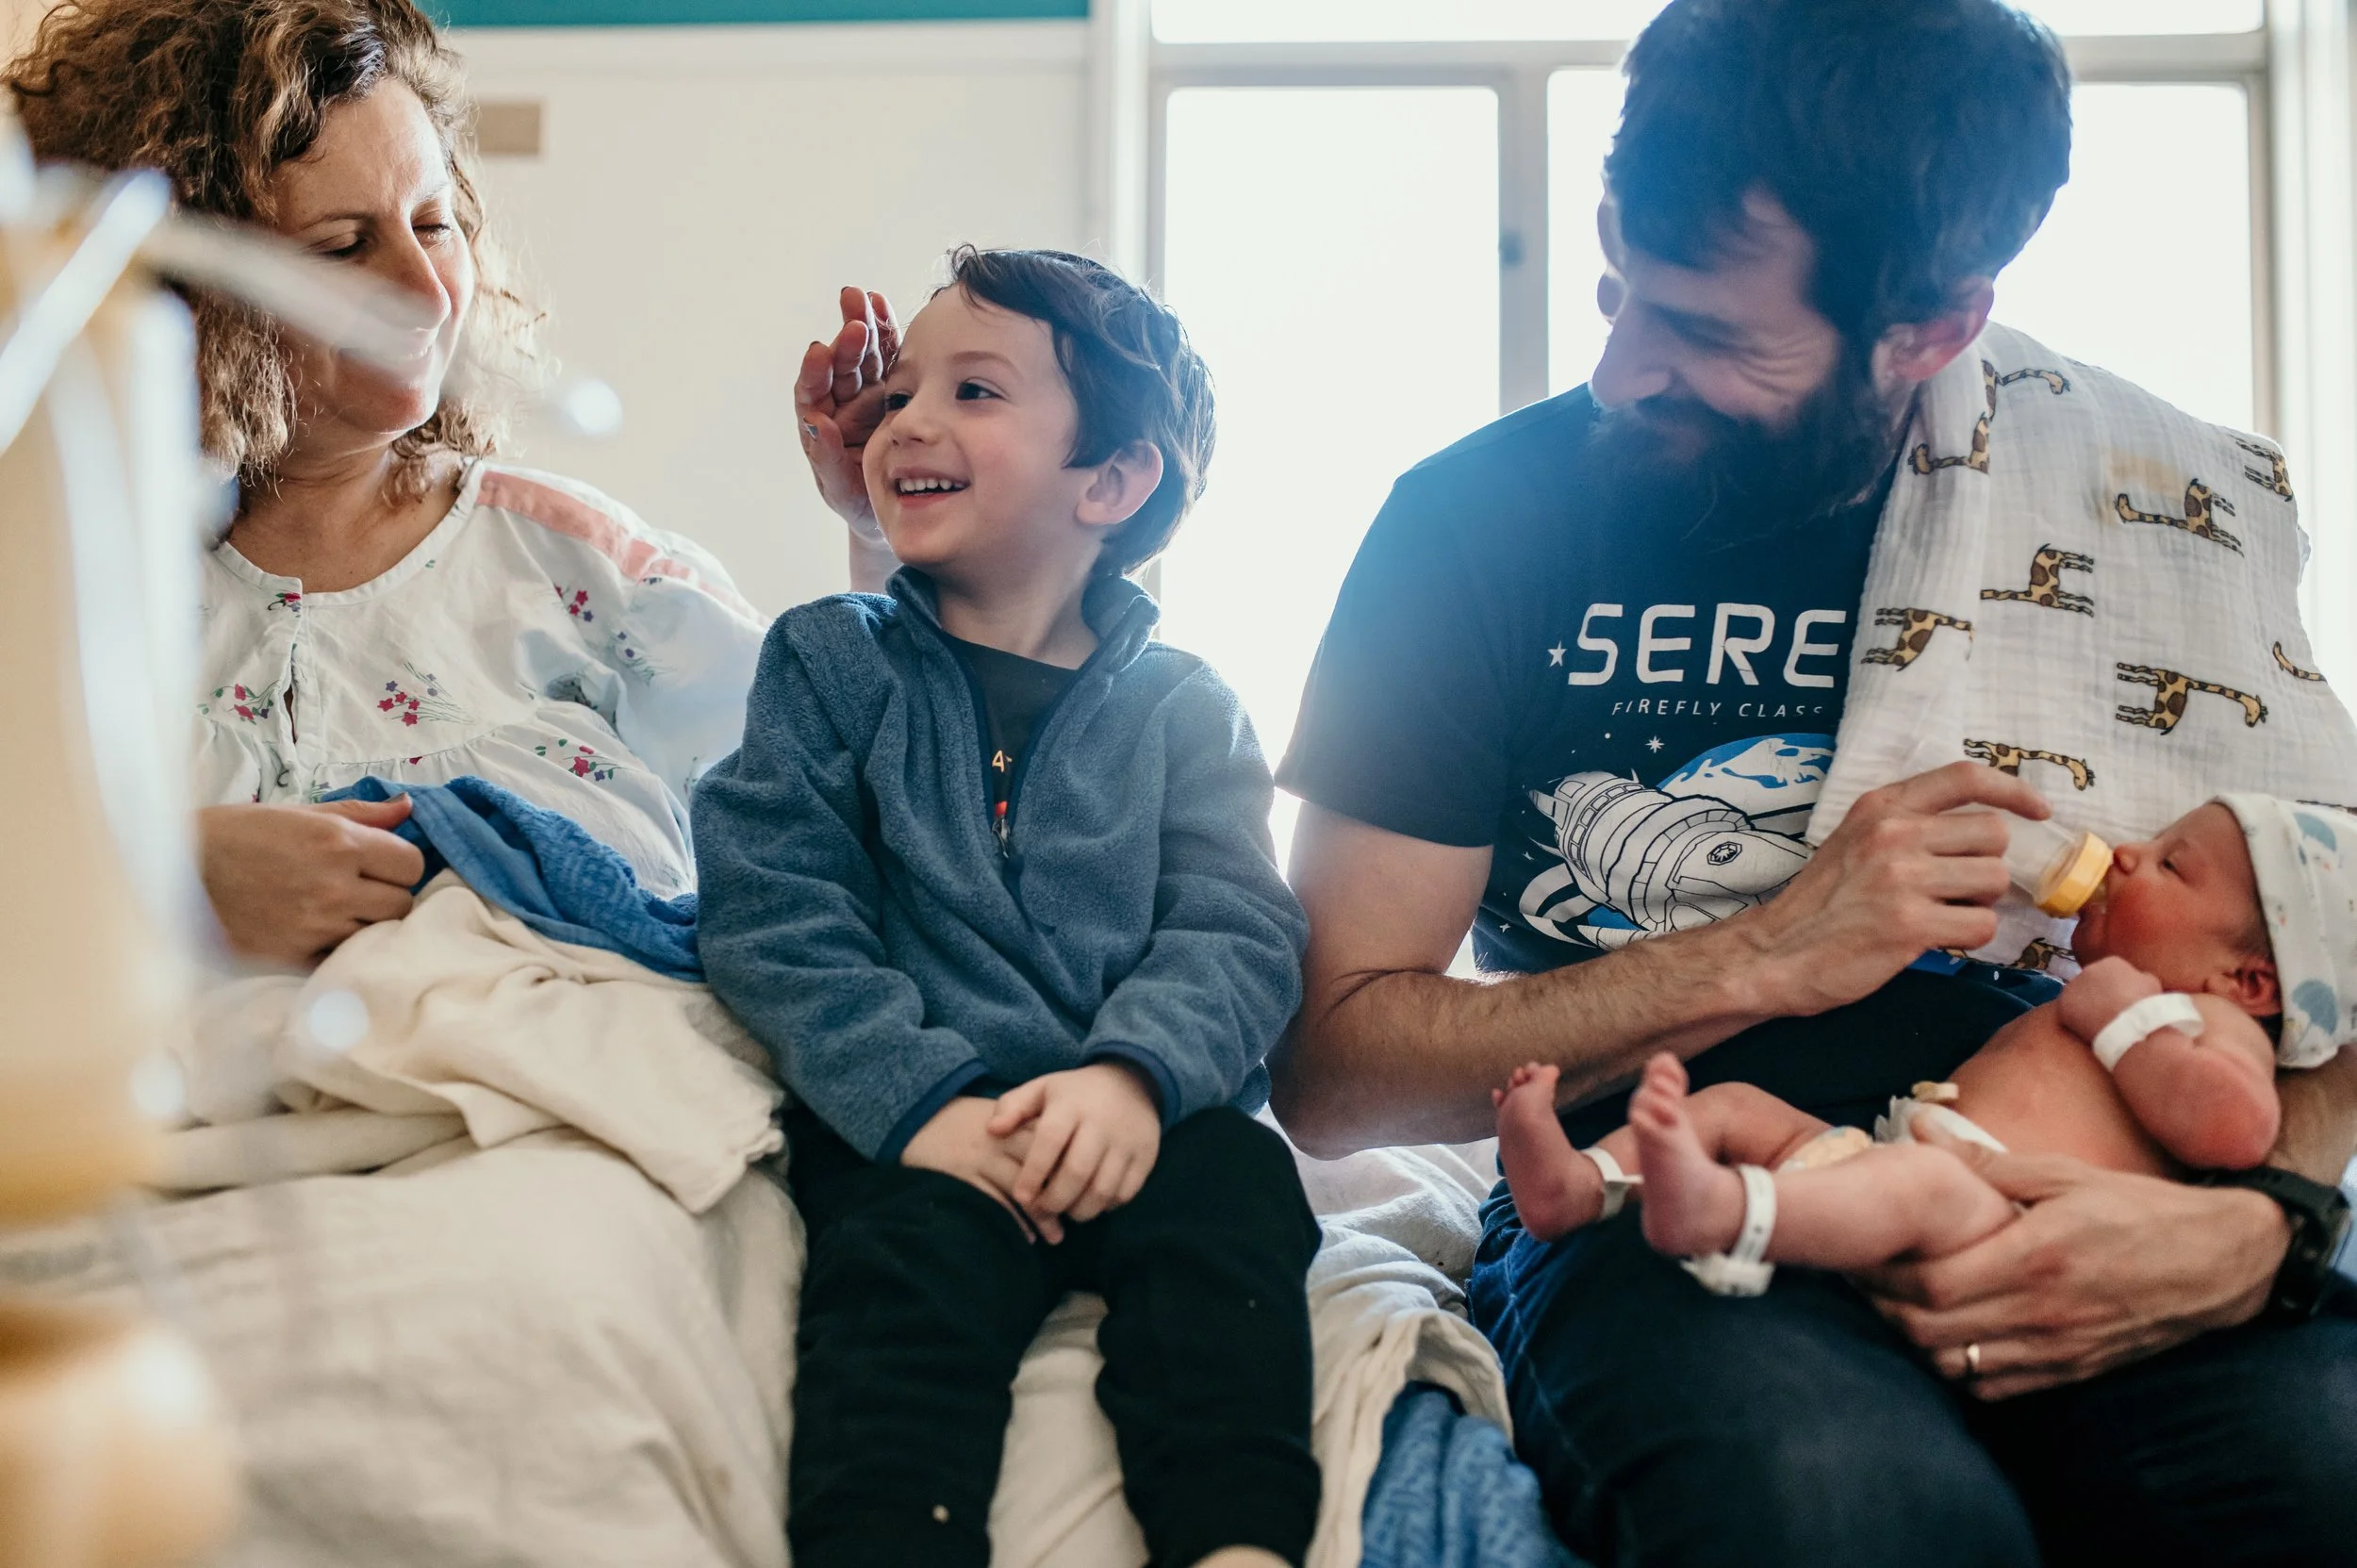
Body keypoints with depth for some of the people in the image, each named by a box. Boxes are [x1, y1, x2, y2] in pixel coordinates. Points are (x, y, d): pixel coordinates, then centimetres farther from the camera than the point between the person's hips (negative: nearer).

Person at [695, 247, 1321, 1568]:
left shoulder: (1181, 705, 13)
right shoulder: (826, 664, 11)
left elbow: (1236, 930, 1)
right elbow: (774, 917, 0)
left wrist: (1135, 1072, -21)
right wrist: (919, 1100, -16)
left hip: (1135, 1115, 1)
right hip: (913, 1121, -1)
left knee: (1230, 1189, -28)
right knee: (915, 1254, -30)